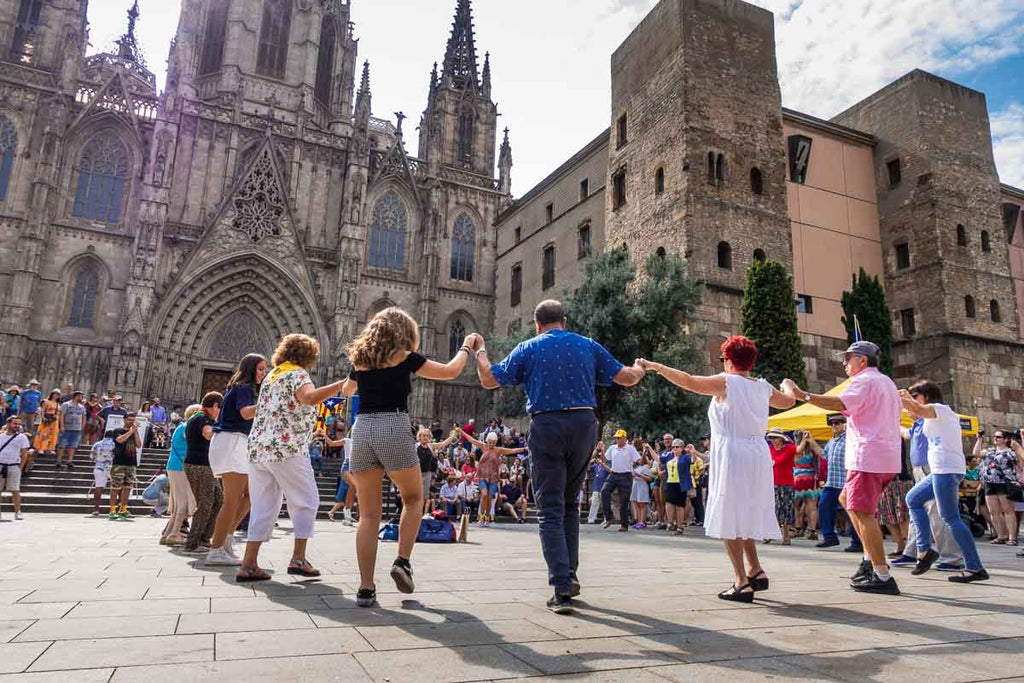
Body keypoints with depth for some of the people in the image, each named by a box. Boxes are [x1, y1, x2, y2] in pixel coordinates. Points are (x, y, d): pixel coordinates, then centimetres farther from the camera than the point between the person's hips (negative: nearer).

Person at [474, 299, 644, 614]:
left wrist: (480, 351, 25)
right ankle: (570, 575, 22)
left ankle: (562, 589, -7)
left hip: (546, 426, -3)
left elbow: (489, 380, 7)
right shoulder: (588, 346, 10)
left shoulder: (528, 348, 5)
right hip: (584, 425, 3)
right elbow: (626, 377, 12)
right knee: (570, 503, 19)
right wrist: (640, 369, 36)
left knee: (550, 509, 0)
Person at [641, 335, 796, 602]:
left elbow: (688, 381, -14)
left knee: (730, 517, -2)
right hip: (758, 454, 7)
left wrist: (656, 366, -7)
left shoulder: (726, 383, -7)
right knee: (745, 515, 20)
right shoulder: (763, 387, 10)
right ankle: (755, 570, 19)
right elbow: (789, 402, 28)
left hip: (731, 456, -7)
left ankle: (742, 582, -3)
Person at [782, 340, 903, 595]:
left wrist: (802, 395, -30)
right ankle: (871, 558, 16)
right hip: (888, 457, 10)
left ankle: (882, 576, -11)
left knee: (863, 512, -10)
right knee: (847, 499, 20)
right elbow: (896, 413, 28)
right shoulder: (887, 382, 22)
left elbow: (841, 404, -26)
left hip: (868, 455, -10)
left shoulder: (863, 380, -9)